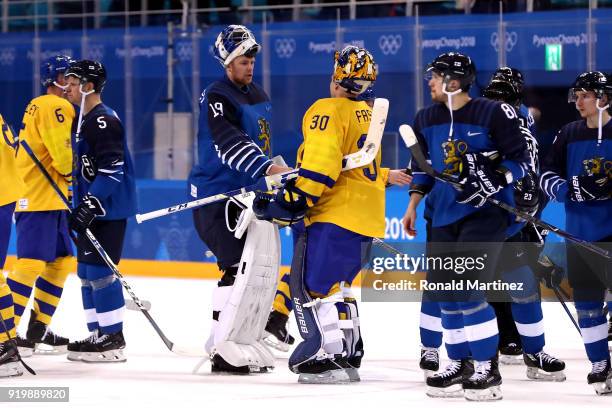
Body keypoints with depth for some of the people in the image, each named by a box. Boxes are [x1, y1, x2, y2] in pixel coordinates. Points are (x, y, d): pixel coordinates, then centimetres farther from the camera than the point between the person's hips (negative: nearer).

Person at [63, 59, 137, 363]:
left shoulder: (104, 121, -16)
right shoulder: (83, 121, 17)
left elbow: (112, 169, -24)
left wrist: (91, 204, -27)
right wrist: (80, 207, 23)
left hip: (109, 209, -11)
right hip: (92, 208, 11)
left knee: (99, 269, -12)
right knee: (87, 271, 12)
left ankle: (113, 339, -9)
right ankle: (98, 335, 18)